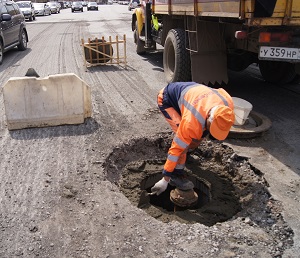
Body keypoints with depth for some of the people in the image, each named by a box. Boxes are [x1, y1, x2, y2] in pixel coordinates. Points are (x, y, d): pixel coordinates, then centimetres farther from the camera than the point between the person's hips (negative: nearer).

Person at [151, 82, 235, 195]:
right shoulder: (192, 122, -41)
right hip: (167, 100, -7)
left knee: (199, 134, 3)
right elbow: (177, 148, -33)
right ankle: (176, 175, -11)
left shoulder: (228, 104, -24)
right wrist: (165, 179, -25)